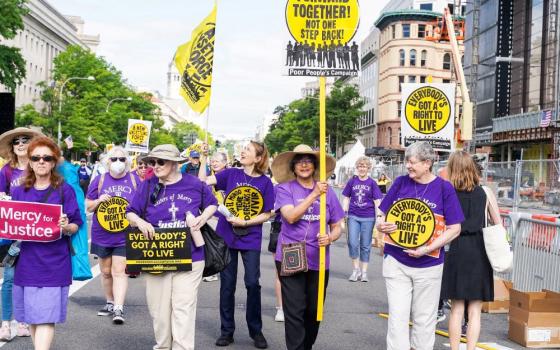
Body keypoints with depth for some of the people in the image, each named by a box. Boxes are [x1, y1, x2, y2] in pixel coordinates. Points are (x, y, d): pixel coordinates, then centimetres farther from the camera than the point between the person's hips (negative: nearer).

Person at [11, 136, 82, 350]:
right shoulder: (19, 192, 9)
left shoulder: (64, 190, -1)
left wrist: (66, 227, -22)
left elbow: (76, 226, -1)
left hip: (54, 262, -4)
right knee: (31, 315, 11)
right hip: (27, 261, 4)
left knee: (46, 316, -8)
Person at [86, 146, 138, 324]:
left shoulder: (134, 180, 2)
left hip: (124, 236, -2)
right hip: (102, 235, 2)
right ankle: (110, 302, 30)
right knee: (105, 271, 13)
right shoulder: (100, 180, 3)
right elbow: (88, 206, 8)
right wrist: (98, 201, -13)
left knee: (119, 271, -9)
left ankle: (119, 309, -10)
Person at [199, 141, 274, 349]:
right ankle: (227, 331, 20)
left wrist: (244, 222, -14)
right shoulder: (231, 174, -1)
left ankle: (256, 331, 17)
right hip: (226, 237, 1)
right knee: (227, 284, 8)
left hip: (251, 239, -1)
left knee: (253, 283, 0)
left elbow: (266, 214, -3)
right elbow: (204, 181, -9)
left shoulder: (265, 183, -4)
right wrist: (204, 158, -14)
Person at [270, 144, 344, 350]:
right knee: (295, 313, -5)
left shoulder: (328, 192, 6)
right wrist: (314, 195, -21)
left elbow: (337, 227, 10)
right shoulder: (285, 189, -2)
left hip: (318, 261, 3)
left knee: (314, 311, 12)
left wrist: (330, 238, -12)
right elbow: (291, 216, -18)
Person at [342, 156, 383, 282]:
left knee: (365, 245, 7)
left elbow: (377, 201, -1)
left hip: (368, 217, -1)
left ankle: (364, 272, 17)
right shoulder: (352, 181, 4)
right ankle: (356, 269, 10)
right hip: (353, 216, 1)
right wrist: (344, 214, 3)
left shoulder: (372, 183, 0)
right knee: (353, 243, -7)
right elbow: (346, 199, 9)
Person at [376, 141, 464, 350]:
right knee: (397, 316, 1)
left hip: (428, 264, -1)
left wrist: (427, 249, -18)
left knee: (424, 318, 11)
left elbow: (454, 228, -7)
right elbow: (383, 214, 10)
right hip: (396, 261, 1)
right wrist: (381, 225, -14)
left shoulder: (444, 188, -6)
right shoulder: (400, 183, 1)